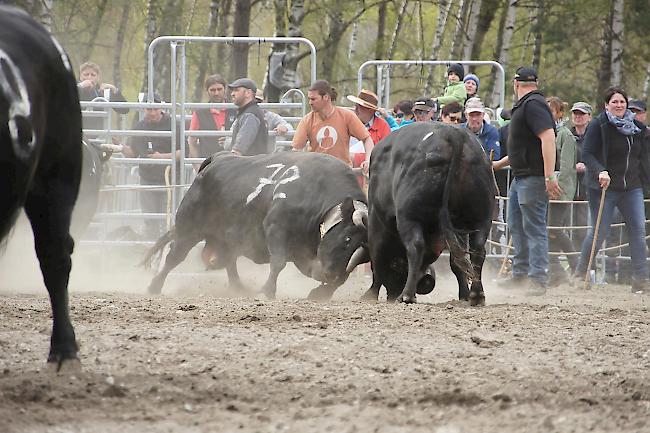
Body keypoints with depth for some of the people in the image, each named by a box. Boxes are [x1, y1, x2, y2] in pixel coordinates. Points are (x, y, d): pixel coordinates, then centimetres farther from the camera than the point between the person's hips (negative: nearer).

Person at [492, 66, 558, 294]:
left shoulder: (533, 104, -15)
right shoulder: (524, 106, 19)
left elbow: (548, 138, -26)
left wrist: (550, 176, -31)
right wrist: (499, 164, 36)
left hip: (534, 177, -11)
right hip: (520, 177, 11)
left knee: (534, 227, -9)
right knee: (516, 226, 18)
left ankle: (538, 279, -9)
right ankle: (520, 273, 28)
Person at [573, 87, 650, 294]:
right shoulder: (598, 125, -6)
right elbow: (587, 154, -13)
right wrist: (600, 171, -29)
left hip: (631, 186, 5)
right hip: (604, 187, -5)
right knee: (600, 232, -3)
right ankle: (580, 273, 14)